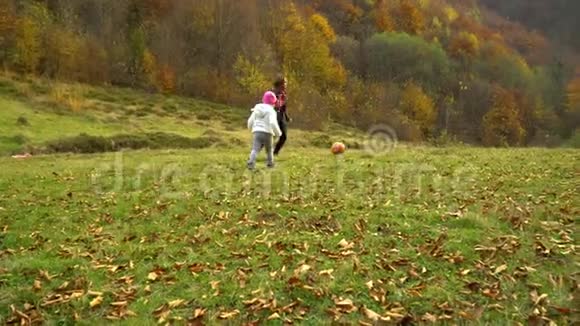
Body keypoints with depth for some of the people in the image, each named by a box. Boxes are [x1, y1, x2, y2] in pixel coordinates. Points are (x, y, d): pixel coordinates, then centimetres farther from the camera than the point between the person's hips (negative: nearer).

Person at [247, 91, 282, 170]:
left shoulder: (257, 109, 13)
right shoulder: (271, 111, -3)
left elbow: (250, 121, 15)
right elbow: (273, 123, -18)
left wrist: (251, 128, 37)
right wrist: (278, 133, -4)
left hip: (257, 132, 2)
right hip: (267, 133, -2)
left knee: (255, 149, -10)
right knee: (269, 149, 22)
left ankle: (251, 162, -32)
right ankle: (270, 163, 28)